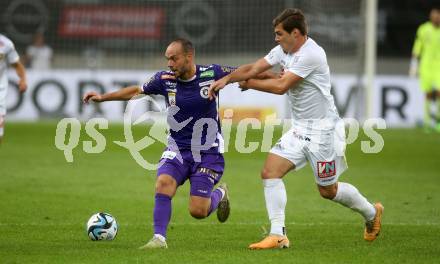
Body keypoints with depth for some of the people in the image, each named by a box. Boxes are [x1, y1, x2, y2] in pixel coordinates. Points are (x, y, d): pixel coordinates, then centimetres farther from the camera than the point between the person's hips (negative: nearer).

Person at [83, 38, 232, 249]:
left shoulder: (211, 73, -12)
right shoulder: (165, 79, -4)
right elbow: (136, 91, 10)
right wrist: (103, 97, 8)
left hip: (208, 152, -3)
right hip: (177, 150, 3)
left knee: (197, 211, -10)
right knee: (163, 183, -26)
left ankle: (220, 194, 24)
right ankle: (159, 238, -18)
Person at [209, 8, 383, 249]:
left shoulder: (311, 54, -22)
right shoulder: (283, 50, 5)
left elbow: (281, 86, -23)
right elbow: (253, 68, 0)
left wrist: (250, 83, -10)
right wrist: (227, 79, -16)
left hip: (322, 130, -8)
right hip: (299, 130, 8)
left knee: (328, 190, 4)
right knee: (270, 172, -8)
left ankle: (372, 213, 31)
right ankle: (277, 235, -8)